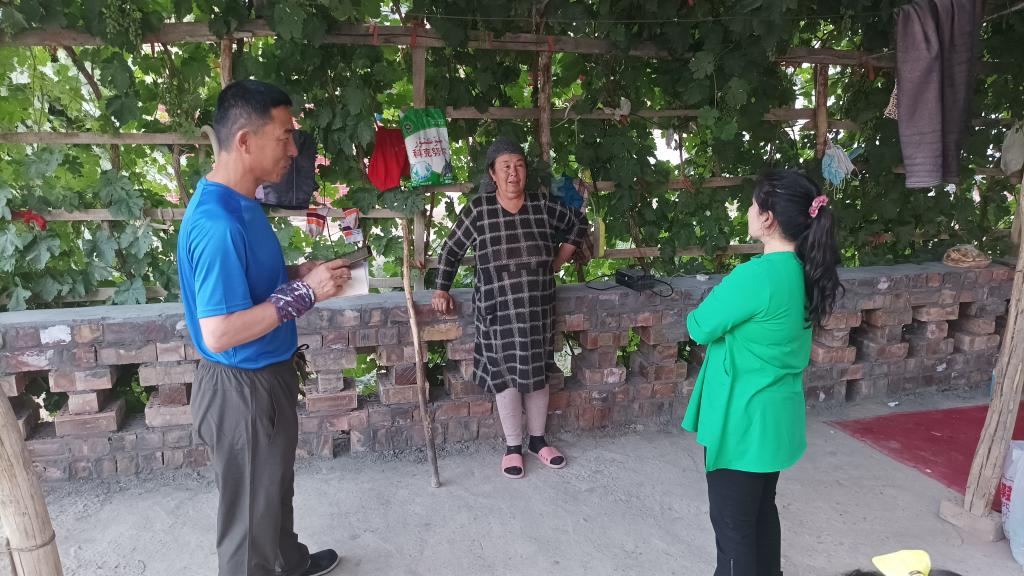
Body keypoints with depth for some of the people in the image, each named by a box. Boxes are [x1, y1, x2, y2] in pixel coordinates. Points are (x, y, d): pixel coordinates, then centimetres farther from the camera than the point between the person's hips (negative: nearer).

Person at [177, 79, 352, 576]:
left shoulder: (240, 203, 4)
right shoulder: (218, 223, -28)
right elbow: (219, 334, -29)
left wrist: (299, 273, 1)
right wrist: (304, 292, -26)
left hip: (264, 376, 10)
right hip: (242, 388, -10)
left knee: (274, 489, 29)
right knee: (250, 510, 11)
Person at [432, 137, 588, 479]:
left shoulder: (542, 207, -1)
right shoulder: (478, 209, -7)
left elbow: (578, 225, 15)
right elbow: (451, 251, 3)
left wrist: (558, 262, 10)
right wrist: (442, 290, -1)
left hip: (538, 309, 3)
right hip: (498, 310, -2)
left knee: (538, 373, 12)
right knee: (506, 376, 4)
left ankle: (537, 440, 30)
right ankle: (513, 446, 21)